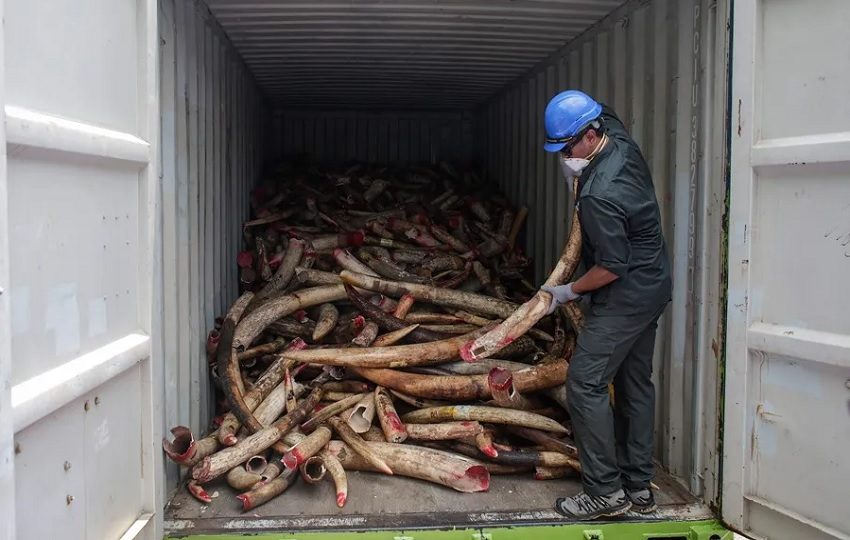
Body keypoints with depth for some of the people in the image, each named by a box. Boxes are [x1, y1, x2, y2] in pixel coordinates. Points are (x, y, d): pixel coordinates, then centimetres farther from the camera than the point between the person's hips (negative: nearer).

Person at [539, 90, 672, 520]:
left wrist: (568, 291, -6)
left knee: (585, 383, -8)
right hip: (653, 286, 10)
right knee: (635, 382, 13)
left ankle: (605, 490, -2)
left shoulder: (599, 195, -27)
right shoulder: (621, 142, 0)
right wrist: (578, 175, 9)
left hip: (625, 297, -10)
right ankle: (639, 485, 21)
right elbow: (606, 114, 23)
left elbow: (612, 267, -23)